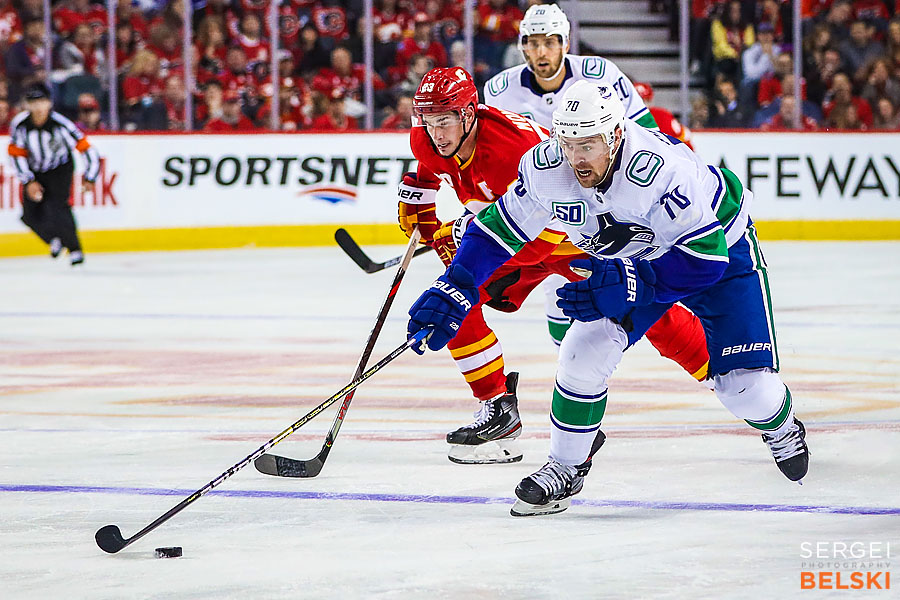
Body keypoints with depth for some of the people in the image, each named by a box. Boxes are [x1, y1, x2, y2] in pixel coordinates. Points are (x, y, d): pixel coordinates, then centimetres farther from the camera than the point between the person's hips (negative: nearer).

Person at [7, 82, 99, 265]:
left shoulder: (61, 124, -27)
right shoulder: (20, 124, -19)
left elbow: (86, 149, -20)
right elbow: (17, 154, -8)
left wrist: (90, 178, -16)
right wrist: (28, 181, -13)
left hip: (60, 169, -4)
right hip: (35, 171, 4)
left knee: (56, 206, -23)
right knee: (30, 214, -4)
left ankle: (75, 249, -5)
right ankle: (54, 239, 28)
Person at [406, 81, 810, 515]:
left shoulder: (663, 170, -41)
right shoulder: (545, 167, -25)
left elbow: (701, 259, -37)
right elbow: (499, 232, -12)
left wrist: (625, 283, -43)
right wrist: (453, 291, -23)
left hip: (720, 247, -4)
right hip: (629, 257, 4)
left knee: (744, 384, -10)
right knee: (586, 351, -13)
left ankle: (781, 428, 26)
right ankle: (566, 466, 8)